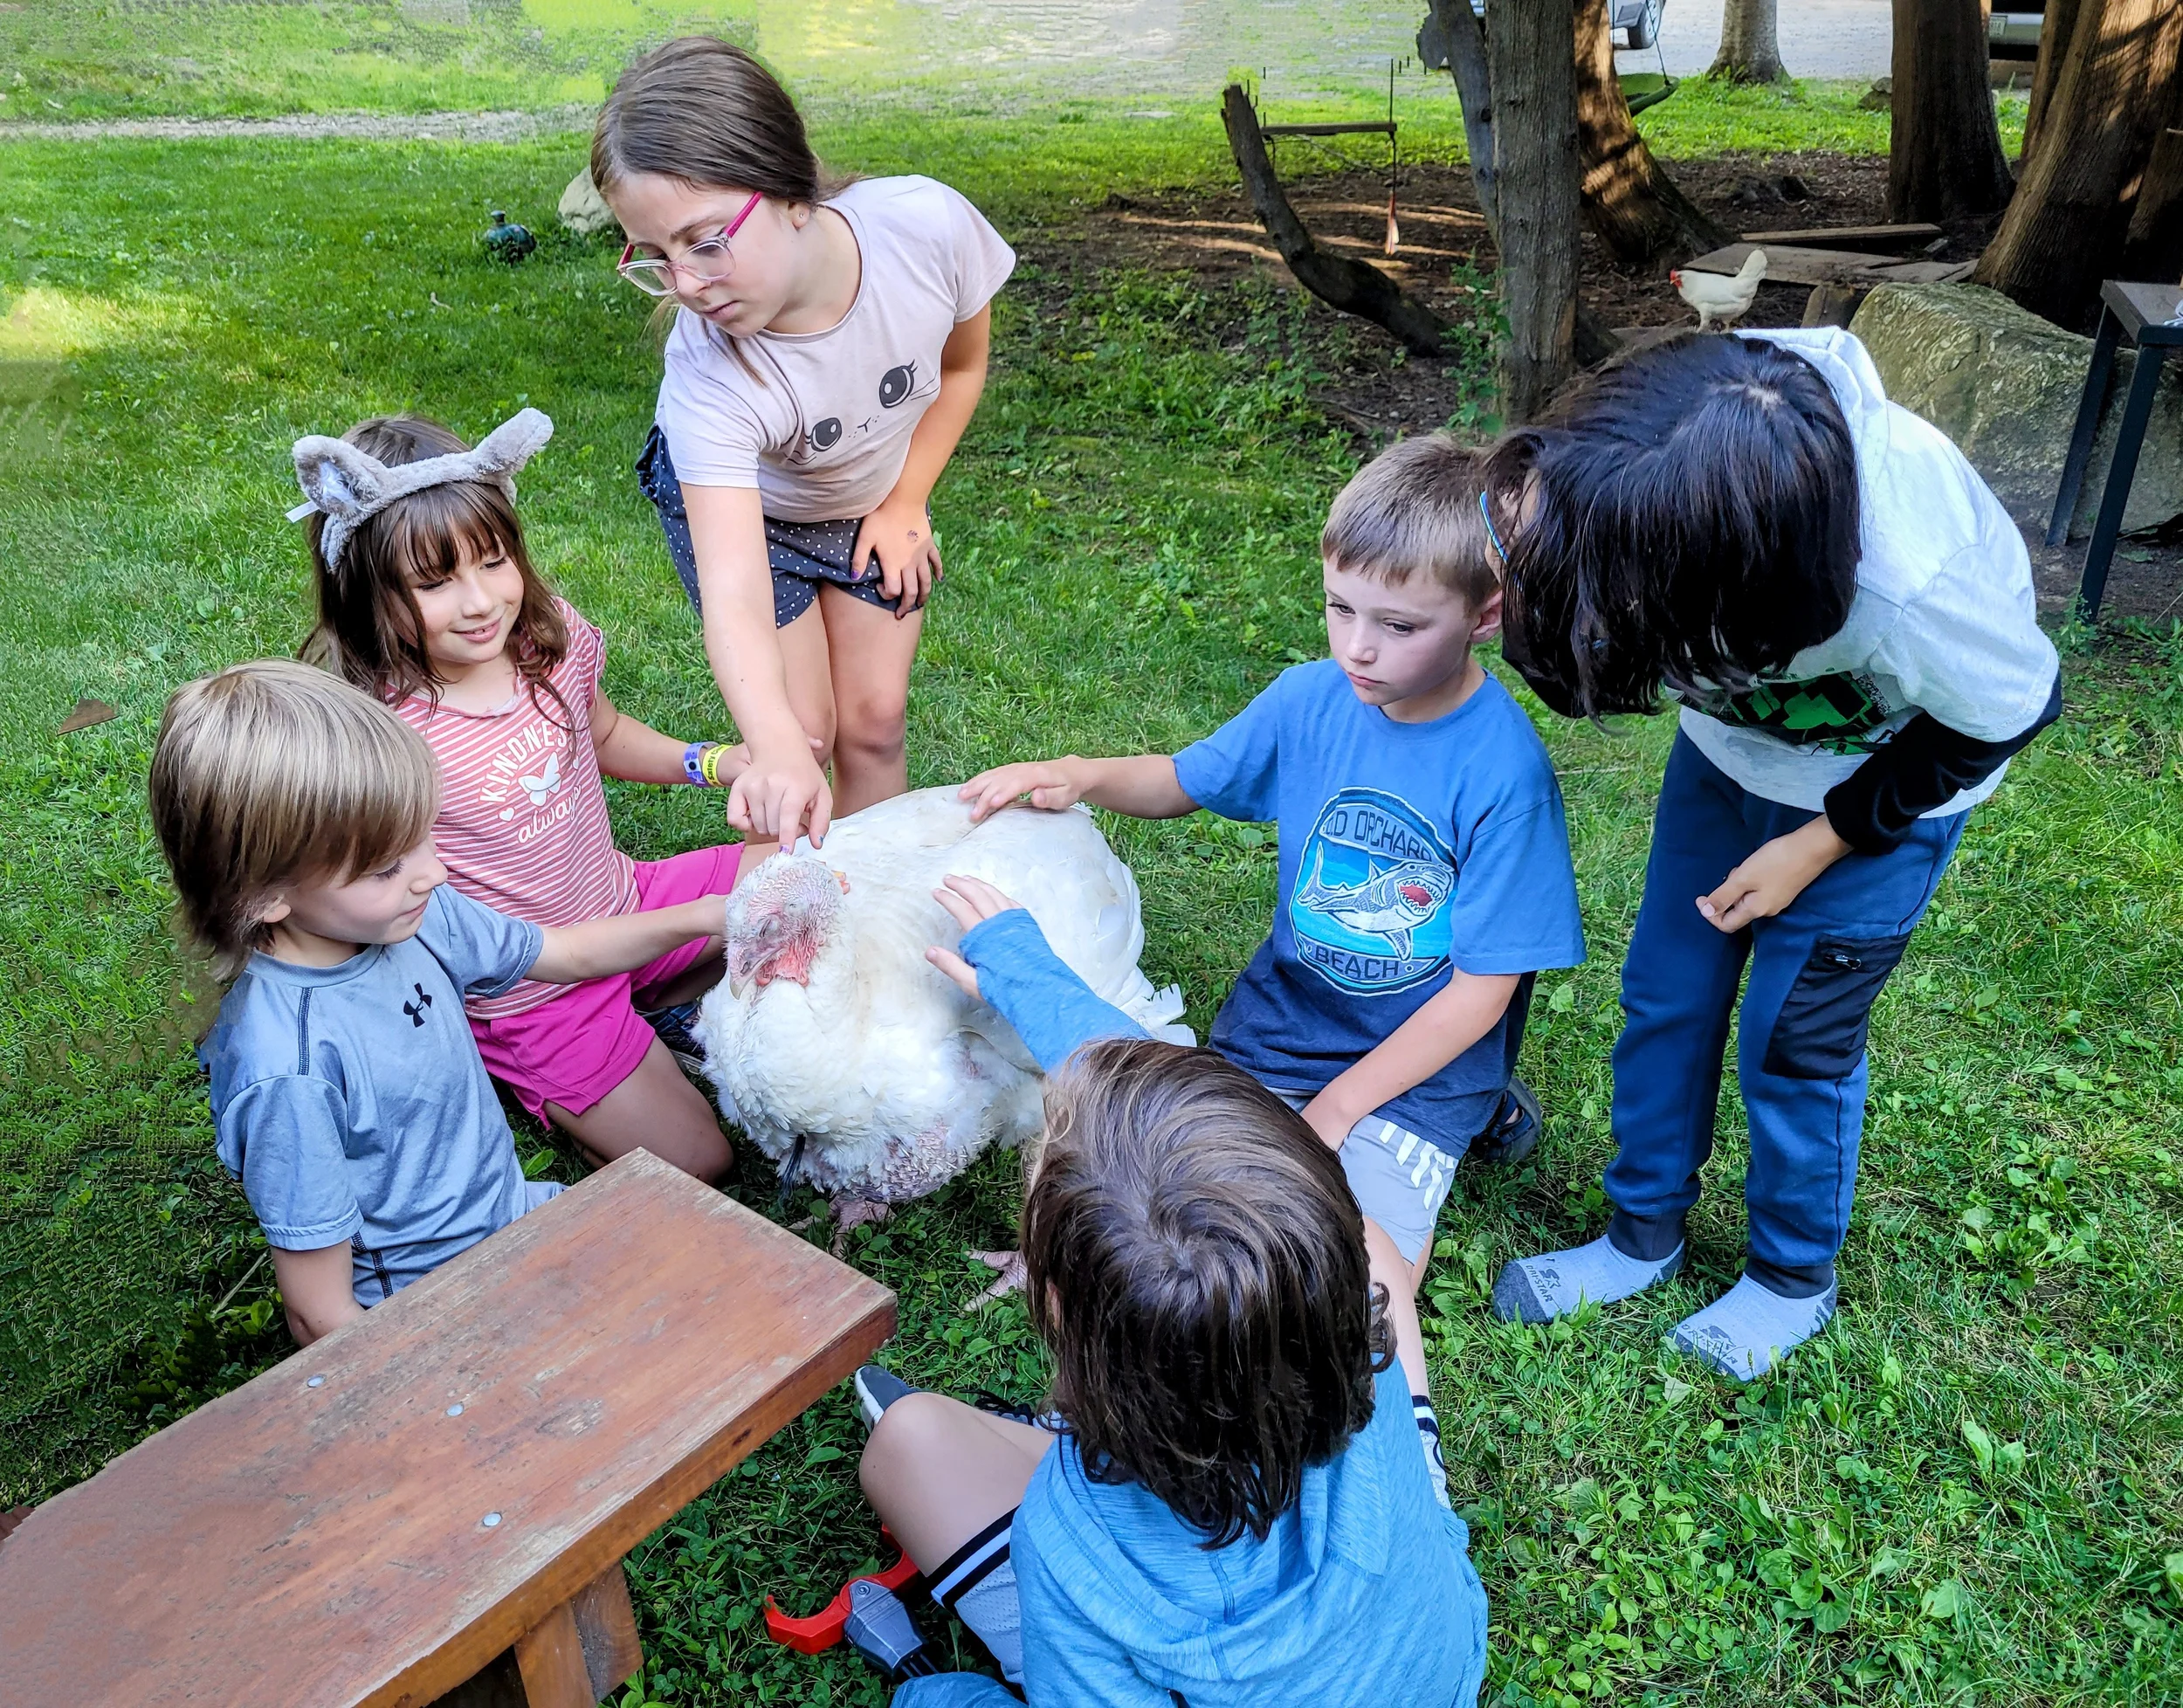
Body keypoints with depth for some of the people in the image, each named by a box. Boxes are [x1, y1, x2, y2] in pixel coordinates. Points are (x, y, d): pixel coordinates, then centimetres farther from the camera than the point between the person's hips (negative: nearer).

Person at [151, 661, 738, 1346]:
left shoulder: (418, 915, -10)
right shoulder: (290, 1069, -31)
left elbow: (570, 953, 9)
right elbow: (320, 1314, -23)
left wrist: (695, 916, -4)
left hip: (513, 1212, 8)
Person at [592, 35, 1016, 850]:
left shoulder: (928, 225, -36)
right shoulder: (708, 373, -41)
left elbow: (962, 366, -12)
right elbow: (734, 592, -50)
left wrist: (904, 506, -8)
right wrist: (777, 748, -67)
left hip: (877, 497, 3)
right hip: (739, 502, -2)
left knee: (874, 722, 4)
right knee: (803, 728, -6)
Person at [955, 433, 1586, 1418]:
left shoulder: (1504, 773, -19)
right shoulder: (1312, 697, -6)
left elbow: (1481, 992, -15)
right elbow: (1185, 780, 11)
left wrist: (1334, 1109, -16)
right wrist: (1078, 776, -10)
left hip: (1417, 1064, -4)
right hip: (1278, 1022, 5)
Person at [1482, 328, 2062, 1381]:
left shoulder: (1913, 585, -43)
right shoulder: (1641, 467, -33)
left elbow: (2007, 713, -21)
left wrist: (1818, 844, -14)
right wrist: (1530, 527, -35)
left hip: (1879, 786, -4)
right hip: (1732, 749, 5)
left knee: (1793, 1045, 5)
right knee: (1663, 1000, 10)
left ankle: (1795, 1277, 33)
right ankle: (1645, 1234, 33)